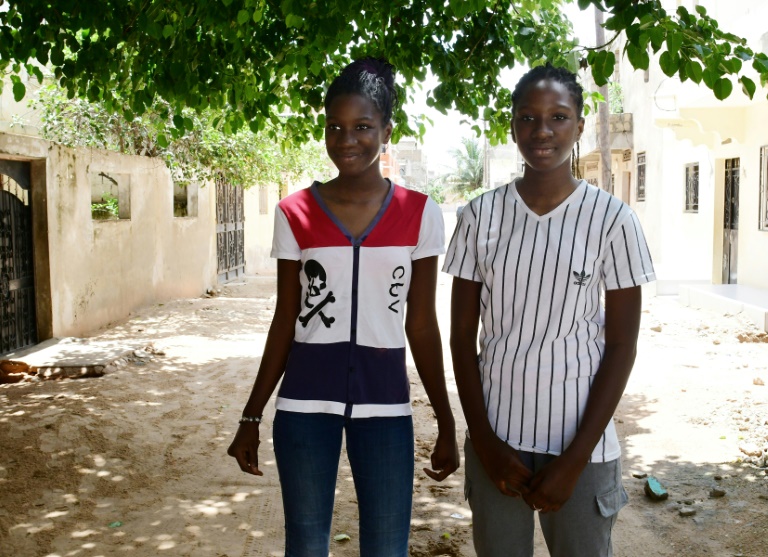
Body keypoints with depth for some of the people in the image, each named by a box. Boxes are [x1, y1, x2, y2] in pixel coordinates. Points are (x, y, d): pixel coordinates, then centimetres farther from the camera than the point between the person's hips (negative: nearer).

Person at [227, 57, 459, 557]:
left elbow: (422, 325, 3)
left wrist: (447, 424, 4)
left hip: (384, 401, 0)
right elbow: (285, 323, 5)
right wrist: (251, 416, 5)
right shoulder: (295, 214, -1)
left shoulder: (420, 213, -1)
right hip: (305, 401, 0)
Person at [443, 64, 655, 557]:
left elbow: (621, 346, -5)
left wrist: (575, 458, -9)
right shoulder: (481, 216, -1)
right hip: (496, 438, 2)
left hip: (580, 443, -1)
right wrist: (484, 441, -5)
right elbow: (463, 334, 2)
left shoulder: (612, 220, -6)